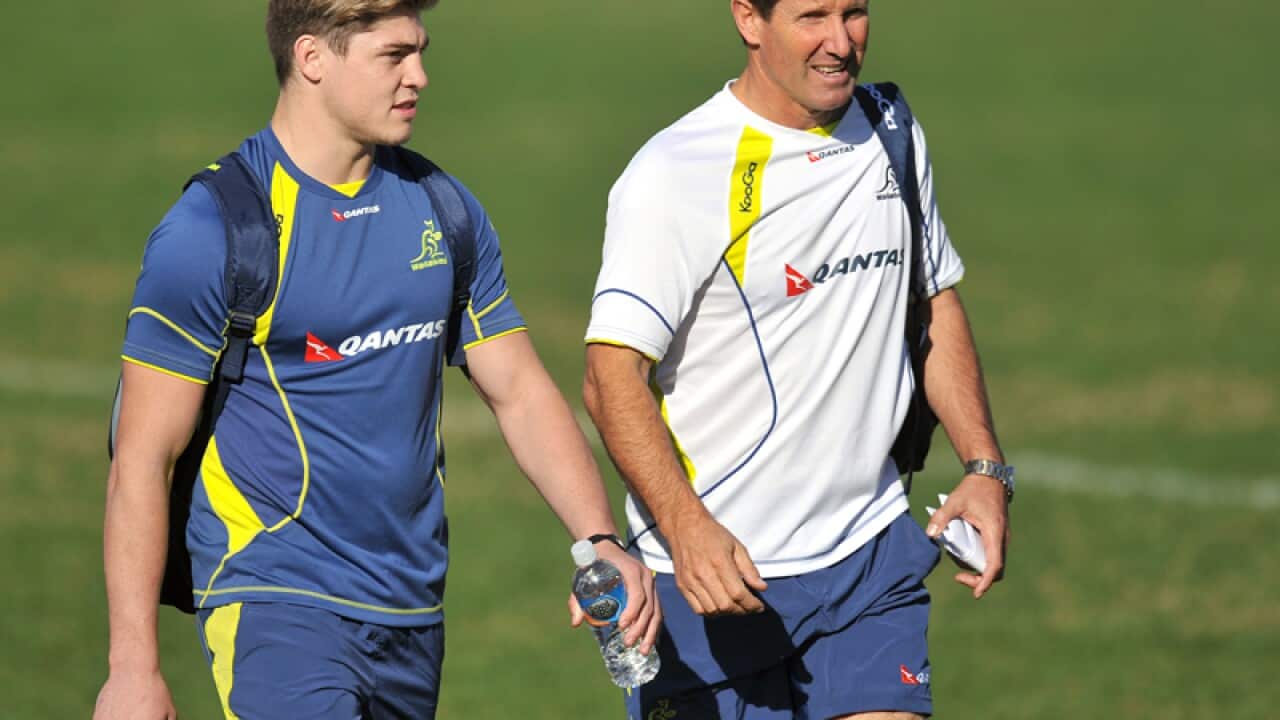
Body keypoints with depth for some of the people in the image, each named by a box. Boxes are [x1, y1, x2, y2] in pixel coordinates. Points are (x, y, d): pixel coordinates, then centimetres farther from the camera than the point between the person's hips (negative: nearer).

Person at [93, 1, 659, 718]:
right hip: (278, 604, -6)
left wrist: (601, 544, -4)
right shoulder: (212, 228, -10)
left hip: (415, 612, 6)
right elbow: (143, 460, -9)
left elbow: (521, 392, 13)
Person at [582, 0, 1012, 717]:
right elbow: (613, 373, -18)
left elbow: (936, 302, 21)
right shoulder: (672, 175, -14)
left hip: (873, 553, 5)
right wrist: (687, 526, -31)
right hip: (718, 574, -5)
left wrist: (985, 468, 10)